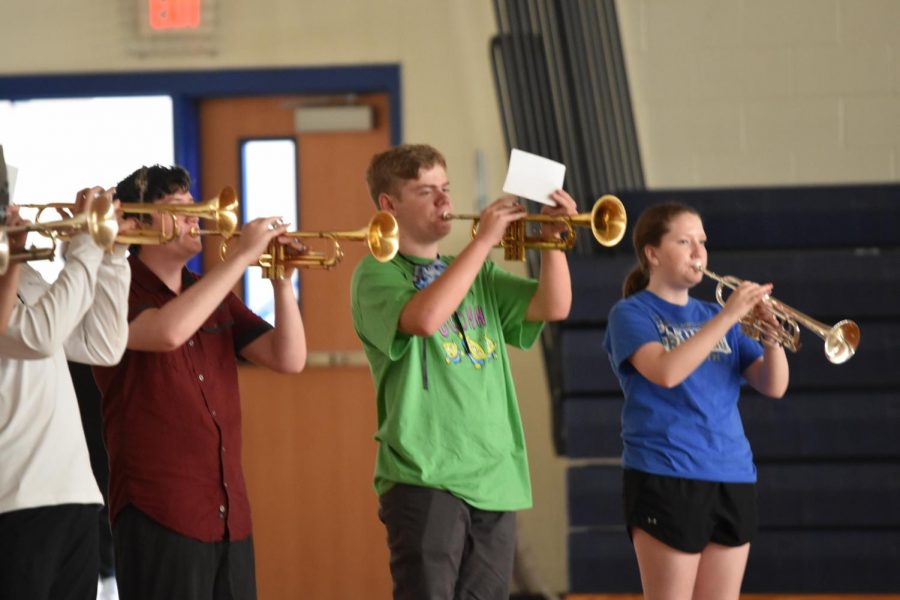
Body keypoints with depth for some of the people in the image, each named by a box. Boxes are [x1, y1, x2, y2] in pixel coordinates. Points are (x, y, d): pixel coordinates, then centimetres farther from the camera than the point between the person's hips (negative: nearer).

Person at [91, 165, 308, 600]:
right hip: (159, 516, -7)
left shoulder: (215, 296, 15)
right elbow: (168, 331, -28)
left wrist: (281, 279, -5)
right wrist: (241, 256, -20)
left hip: (230, 515, 7)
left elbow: (289, 359, 8)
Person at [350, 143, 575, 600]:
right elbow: (424, 317, -23)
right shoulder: (377, 273, -3)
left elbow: (554, 307, 7)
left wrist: (552, 236, -8)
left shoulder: (477, 275, 18)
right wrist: (483, 240, -19)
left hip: (495, 481, 6)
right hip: (424, 478, -6)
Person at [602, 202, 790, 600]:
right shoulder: (632, 313, -1)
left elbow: (773, 386, 8)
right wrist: (727, 317, -22)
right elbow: (666, 371, -21)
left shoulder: (714, 317, 15)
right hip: (666, 478, -6)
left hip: (733, 477, 6)